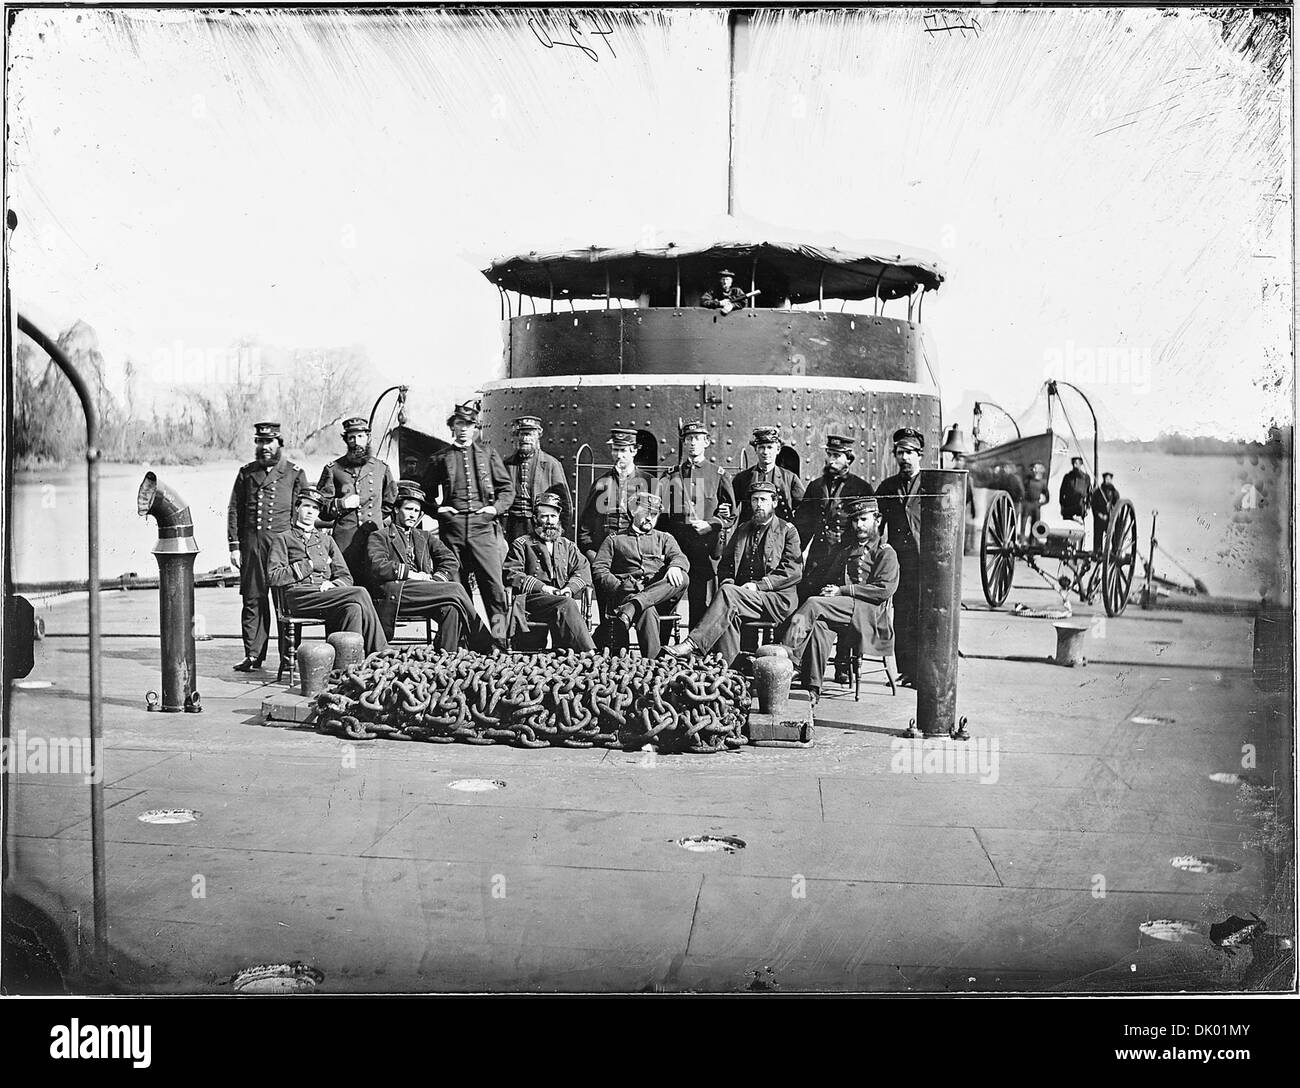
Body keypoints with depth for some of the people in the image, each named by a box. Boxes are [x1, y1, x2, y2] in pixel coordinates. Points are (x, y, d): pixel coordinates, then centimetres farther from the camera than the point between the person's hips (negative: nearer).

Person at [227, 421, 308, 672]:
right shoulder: (246, 472, 14)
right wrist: (234, 546, 5)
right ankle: (253, 655, 5)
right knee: (253, 599, 2)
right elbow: (234, 510, 12)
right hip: (251, 544, 2)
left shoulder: (295, 473, 7)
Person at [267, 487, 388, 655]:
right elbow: (272, 577, 1)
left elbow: (346, 577, 19)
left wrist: (333, 584, -6)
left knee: (353, 609, -34)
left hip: (326, 593, 4)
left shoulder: (326, 540, 28)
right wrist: (309, 565, -3)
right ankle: (381, 653, -27)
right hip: (299, 596, -4)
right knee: (360, 594, -29)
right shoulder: (283, 539, 16)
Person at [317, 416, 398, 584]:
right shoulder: (333, 469, 7)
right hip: (345, 540, -2)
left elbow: (391, 500, 30)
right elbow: (319, 506, 7)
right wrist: (341, 504, -9)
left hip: (375, 538, 2)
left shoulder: (381, 468, 14)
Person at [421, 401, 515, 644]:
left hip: (483, 525, -1)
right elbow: (426, 493, 21)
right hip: (452, 527, 1)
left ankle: (498, 639, -8)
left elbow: (507, 488, 14)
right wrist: (437, 508, 4)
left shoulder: (488, 454, 14)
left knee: (493, 584, -10)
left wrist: (496, 507, -1)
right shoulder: (440, 459, 13)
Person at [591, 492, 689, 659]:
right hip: (626, 593, -3)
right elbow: (598, 570, 9)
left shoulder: (664, 539, 27)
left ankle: (630, 608, -42)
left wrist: (674, 567, -19)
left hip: (659, 593, 3)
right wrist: (620, 587, -11)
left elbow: (680, 558, 9)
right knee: (647, 612, -38)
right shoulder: (614, 540, 21)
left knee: (681, 579, -31)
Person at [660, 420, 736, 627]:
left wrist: (710, 524, -9)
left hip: (705, 550, -2)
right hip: (674, 548, 2)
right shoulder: (671, 477, 12)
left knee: (700, 605, -1)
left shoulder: (718, 476, 7)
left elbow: (731, 517, 7)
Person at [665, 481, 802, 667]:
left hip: (777, 600, -4)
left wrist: (757, 585, -13)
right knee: (730, 614, -32)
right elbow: (725, 564, 21)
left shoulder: (788, 531, 7)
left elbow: (793, 571, -4)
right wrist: (727, 581, -3)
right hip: (741, 596, 5)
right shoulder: (742, 530, 23)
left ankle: (693, 643, -39)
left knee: (728, 593, -31)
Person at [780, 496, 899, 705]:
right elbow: (824, 577, 27)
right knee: (818, 627, -32)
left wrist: (842, 590, -9)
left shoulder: (886, 553, 11)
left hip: (867, 613, -4)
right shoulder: (843, 549, 30)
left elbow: (885, 589, -4)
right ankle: (812, 689, -37)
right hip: (836, 609, 4)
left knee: (814, 604, -30)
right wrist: (827, 590, 0)